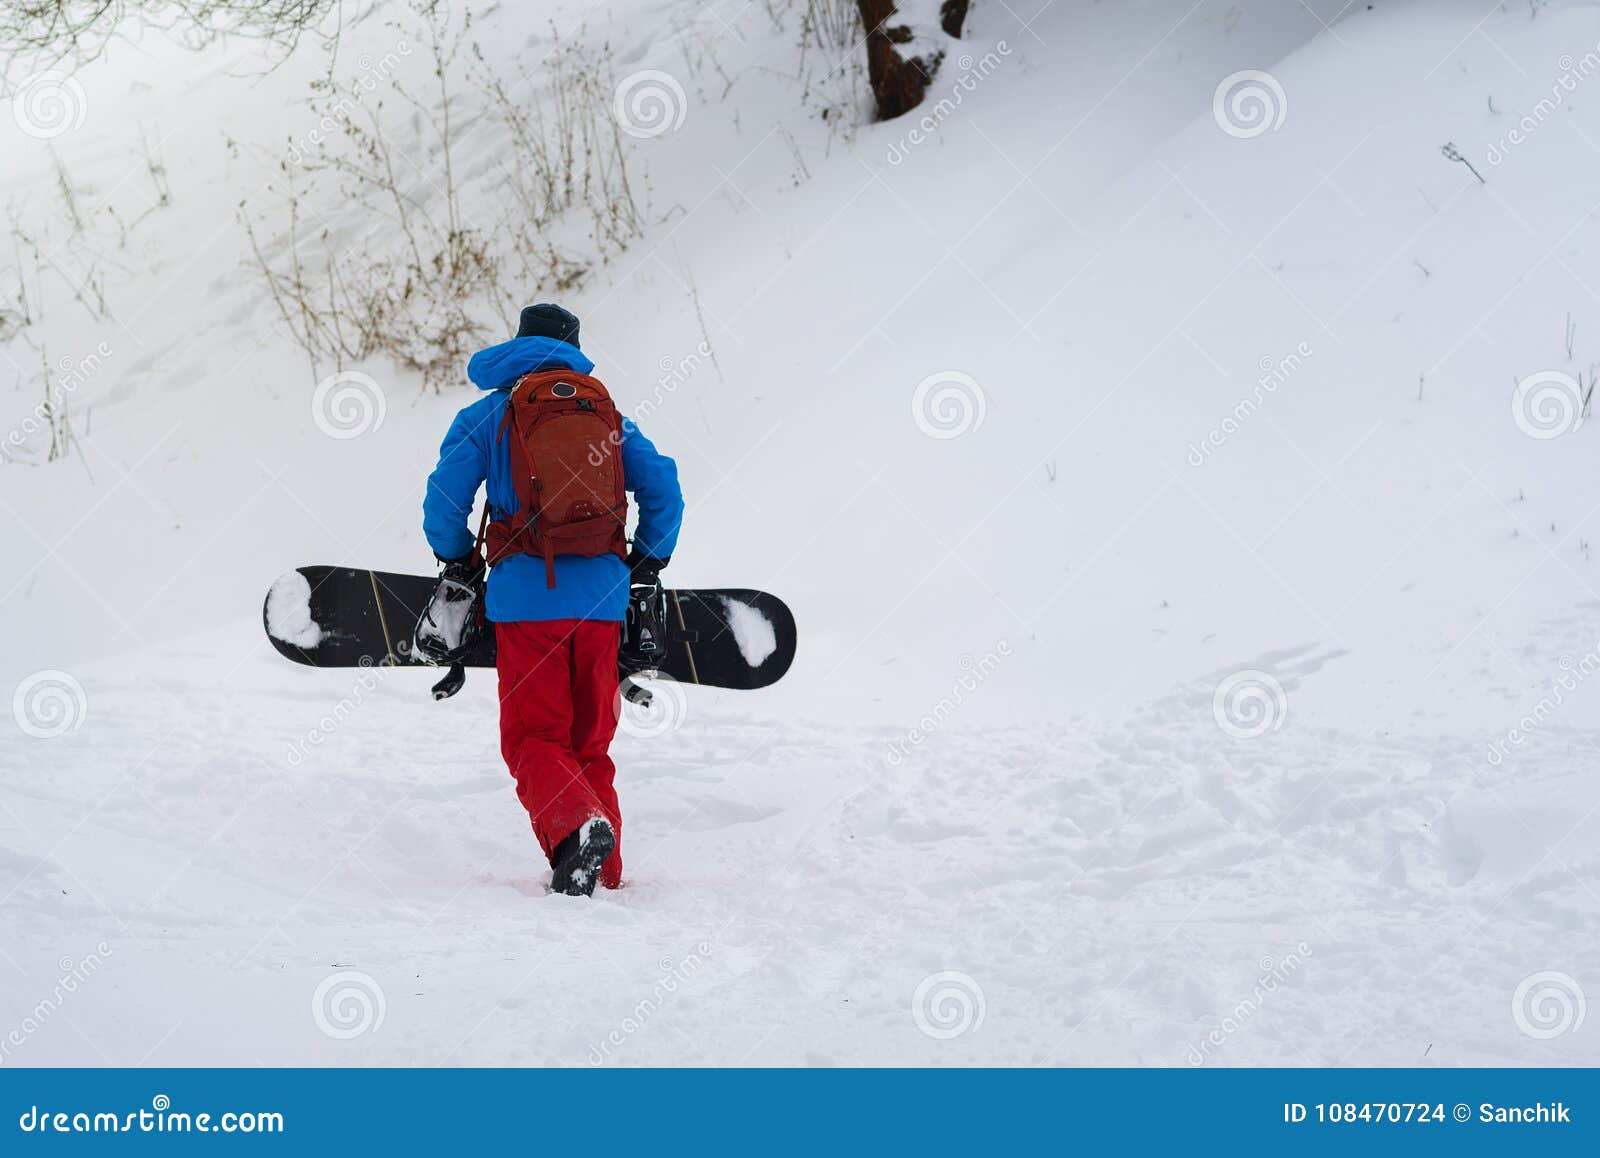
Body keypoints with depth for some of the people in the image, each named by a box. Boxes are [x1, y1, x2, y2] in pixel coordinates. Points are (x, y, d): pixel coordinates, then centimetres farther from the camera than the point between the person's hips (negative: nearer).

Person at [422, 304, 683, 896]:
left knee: (534, 738, -1)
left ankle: (578, 827, -28)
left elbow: (444, 498, -2)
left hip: (525, 594, -3)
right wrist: (646, 564, 21)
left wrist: (459, 563, 16)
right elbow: (663, 486, 8)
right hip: (601, 595, 3)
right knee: (590, 740, 13)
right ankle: (604, 873, 9)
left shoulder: (488, 414, 7)